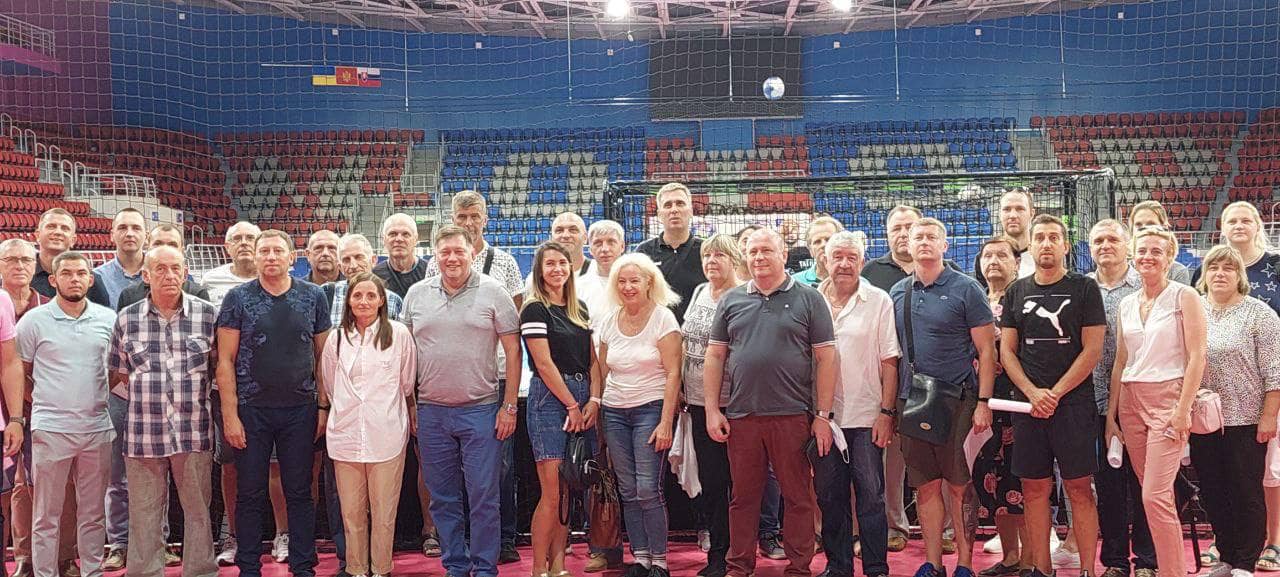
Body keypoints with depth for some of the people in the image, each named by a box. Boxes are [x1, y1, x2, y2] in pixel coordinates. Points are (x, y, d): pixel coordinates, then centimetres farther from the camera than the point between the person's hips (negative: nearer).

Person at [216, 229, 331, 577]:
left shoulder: (313, 297, 3)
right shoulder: (239, 298, -1)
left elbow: (322, 356, 7)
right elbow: (225, 360, -3)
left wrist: (323, 407, 2)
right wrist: (230, 415, -8)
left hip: (301, 409, 1)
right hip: (252, 410, -1)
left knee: (300, 493, 8)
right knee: (250, 494, 7)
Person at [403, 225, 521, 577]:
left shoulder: (492, 292, -2)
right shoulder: (417, 295, 7)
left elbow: (513, 351, -1)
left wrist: (509, 406, -5)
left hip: (481, 409, -3)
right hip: (431, 412, 3)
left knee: (484, 497, 0)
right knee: (443, 498, 11)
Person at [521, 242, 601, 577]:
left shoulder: (580, 309, 15)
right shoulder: (535, 310, -5)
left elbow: (592, 359, 13)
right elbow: (544, 364, -10)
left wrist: (593, 400, 0)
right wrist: (572, 405, -9)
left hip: (583, 399, 6)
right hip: (549, 399, -6)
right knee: (552, 493, -9)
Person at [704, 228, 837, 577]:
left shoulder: (808, 299, 2)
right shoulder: (731, 301, 10)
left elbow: (825, 358, 0)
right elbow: (715, 356, 11)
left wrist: (823, 415, -5)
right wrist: (712, 410, 4)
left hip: (793, 416, -2)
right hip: (740, 416, 3)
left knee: (798, 497, 5)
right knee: (743, 496, 11)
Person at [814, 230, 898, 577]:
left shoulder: (879, 301, 0)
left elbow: (889, 362, -1)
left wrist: (886, 412, -7)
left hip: (865, 416, -2)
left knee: (871, 495, 2)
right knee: (829, 495, 9)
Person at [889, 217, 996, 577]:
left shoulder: (965, 289, -3)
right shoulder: (898, 293, 10)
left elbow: (986, 350, -4)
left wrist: (983, 403, -11)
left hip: (957, 400, -4)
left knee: (960, 485, 2)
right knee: (926, 486, 9)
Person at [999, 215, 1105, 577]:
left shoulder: (1084, 288, 2)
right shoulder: (1016, 292, 11)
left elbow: (1092, 350, -4)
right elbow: (1007, 350, 9)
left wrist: (1055, 393, -10)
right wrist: (1033, 393, -6)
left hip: (1074, 402, -3)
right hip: (1027, 403, 3)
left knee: (1079, 488, -2)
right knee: (1034, 489, 5)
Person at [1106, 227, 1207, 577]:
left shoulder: (1184, 296, -3)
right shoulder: (1127, 305, 13)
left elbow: (1197, 357, -9)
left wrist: (1183, 409, -16)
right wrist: (1111, 416, 11)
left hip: (1168, 397, -5)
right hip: (1130, 400, 6)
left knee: (1155, 496, -13)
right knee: (1151, 494, 8)